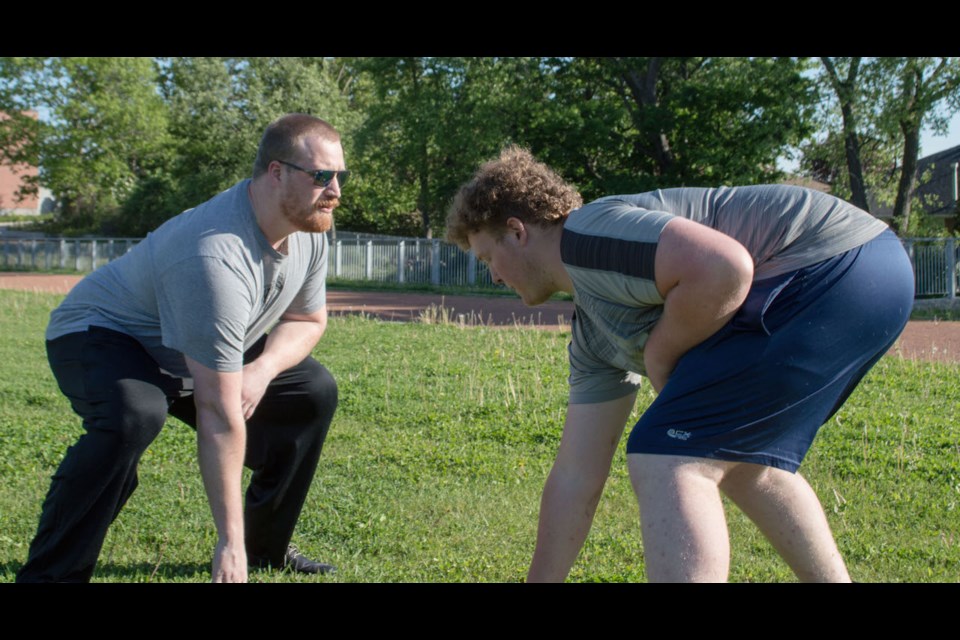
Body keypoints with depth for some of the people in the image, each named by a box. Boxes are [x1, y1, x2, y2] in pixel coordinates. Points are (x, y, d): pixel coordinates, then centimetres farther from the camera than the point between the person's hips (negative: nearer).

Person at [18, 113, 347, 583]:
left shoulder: (308, 228, -12)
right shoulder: (219, 258, -39)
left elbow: (308, 320, 4)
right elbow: (220, 416, -39)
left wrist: (263, 369, -19)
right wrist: (230, 543, -36)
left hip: (194, 350, 9)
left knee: (313, 391, 1)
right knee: (134, 416, -39)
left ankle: (267, 549, 12)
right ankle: (48, 574, -25)